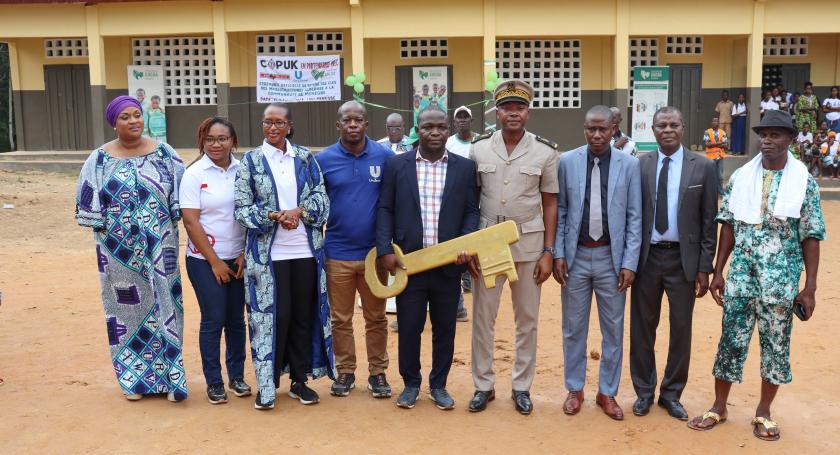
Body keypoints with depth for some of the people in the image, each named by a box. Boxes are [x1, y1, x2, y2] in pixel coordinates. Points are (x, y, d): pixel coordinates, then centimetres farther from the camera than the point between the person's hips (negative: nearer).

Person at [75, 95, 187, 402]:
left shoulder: (163, 153, 1)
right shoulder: (100, 159, 0)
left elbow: (182, 195, 2)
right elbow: (88, 201, 1)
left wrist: (169, 225, -5)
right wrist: (107, 229, -4)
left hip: (159, 247, 0)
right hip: (120, 250, 0)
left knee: (163, 305, 3)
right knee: (127, 306, 8)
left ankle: (169, 376, 13)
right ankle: (133, 378, 21)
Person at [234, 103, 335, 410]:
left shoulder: (305, 158, 8)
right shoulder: (250, 161, 3)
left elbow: (321, 197, 3)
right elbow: (241, 208, -3)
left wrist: (298, 211, -16)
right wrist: (272, 216, -18)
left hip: (306, 250, 2)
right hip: (269, 254, -2)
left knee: (304, 315, 8)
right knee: (274, 316, -1)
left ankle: (300, 380, 22)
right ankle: (267, 383, 14)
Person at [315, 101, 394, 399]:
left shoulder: (385, 156, -3)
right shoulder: (323, 159, -2)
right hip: (337, 253, 0)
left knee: (376, 318, 11)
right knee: (340, 318, 11)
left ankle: (378, 372, 24)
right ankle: (345, 371, 25)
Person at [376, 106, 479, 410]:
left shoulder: (465, 167, 5)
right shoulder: (396, 165, 3)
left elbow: (471, 211, 5)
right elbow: (385, 210, 2)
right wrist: (384, 251, -8)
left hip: (449, 264, 1)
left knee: (445, 329, 11)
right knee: (408, 328, 7)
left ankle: (438, 386, 28)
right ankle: (410, 384, 26)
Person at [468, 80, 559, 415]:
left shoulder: (545, 152, -2)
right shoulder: (478, 148, 1)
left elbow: (550, 204, 1)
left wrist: (548, 252, -2)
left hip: (529, 243, 0)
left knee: (527, 318, 8)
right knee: (483, 315, 6)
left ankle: (522, 387, 23)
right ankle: (483, 385, 20)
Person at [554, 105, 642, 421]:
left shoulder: (629, 164, -1)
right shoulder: (567, 161, 0)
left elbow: (634, 217, -1)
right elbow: (560, 211, 3)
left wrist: (629, 263, -6)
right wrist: (558, 254, -3)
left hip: (611, 257, 0)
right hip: (576, 256, 0)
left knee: (613, 328, 9)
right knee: (573, 327, 10)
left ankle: (607, 392, 25)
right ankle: (574, 389, 26)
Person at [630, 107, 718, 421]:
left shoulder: (703, 167, -1)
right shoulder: (639, 166, 1)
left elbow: (709, 221, -1)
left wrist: (704, 268, -4)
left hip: (683, 258, 0)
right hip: (646, 256, 1)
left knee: (681, 328, 9)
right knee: (643, 326, 9)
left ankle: (671, 394, 26)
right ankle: (644, 391, 26)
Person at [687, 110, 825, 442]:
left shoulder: (804, 181, -4)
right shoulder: (741, 176, 2)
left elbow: (811, 237, -4)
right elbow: (728, 226, 6)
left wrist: (810, 288, -6)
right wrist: (718, 272, 3)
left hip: (781, 280, -1)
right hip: (740, 276, 2)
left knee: (776, 344, 9)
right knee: (731, 340, 7)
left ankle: (763, 411, 25)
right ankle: (719, 406, 22)